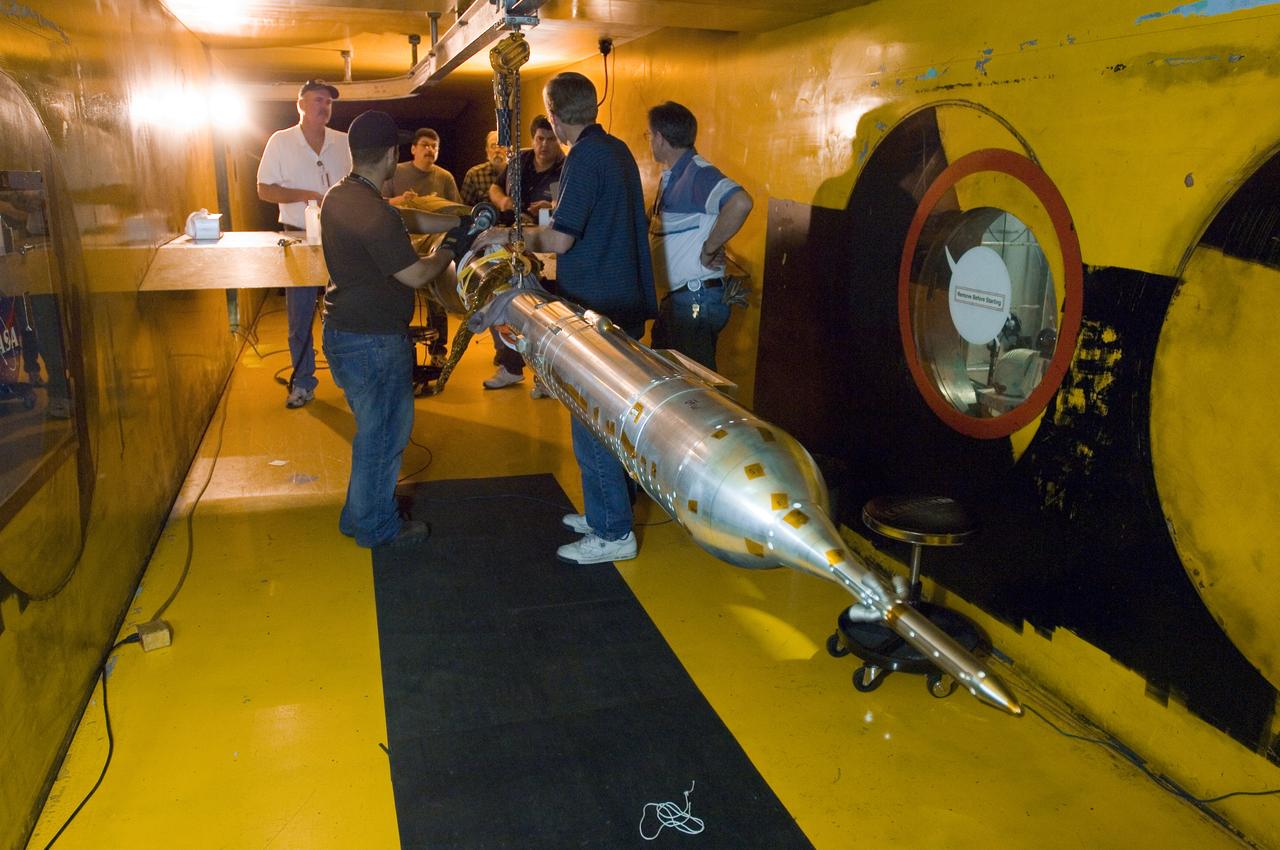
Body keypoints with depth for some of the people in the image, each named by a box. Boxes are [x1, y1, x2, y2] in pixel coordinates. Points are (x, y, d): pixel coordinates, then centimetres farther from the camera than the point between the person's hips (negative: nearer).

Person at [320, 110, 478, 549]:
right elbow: (416, 275, -20)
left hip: (343, 329, 10)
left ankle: (358, 514, 36)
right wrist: (450, 249, -3)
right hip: (374, 343, -10)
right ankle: (375, 526, 23)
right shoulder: (375, 213, -25)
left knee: (373, 429, 23)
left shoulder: (338, 197, 6)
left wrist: (456, 222, 14)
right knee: (383, 434, 7)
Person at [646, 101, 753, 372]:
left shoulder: (698, 174, -17)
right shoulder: (670, 176, 13)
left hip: (697, 298, -10)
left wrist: (709, 249, -26)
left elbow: (740, 203, -35)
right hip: (676, 297, 10)